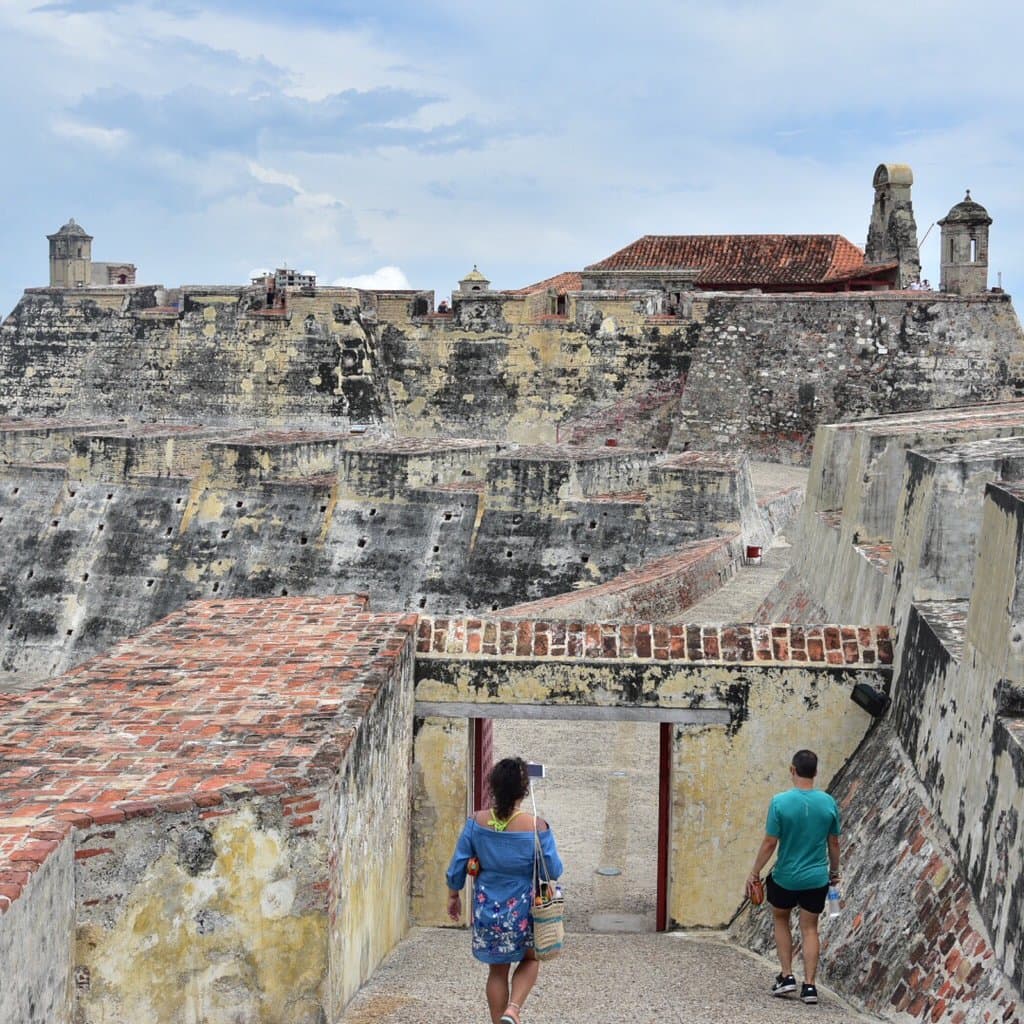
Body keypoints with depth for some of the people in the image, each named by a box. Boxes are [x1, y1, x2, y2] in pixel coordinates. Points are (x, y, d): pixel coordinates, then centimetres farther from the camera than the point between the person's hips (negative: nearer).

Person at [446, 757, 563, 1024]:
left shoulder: (476, 823, -11)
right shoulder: (537, 828, -19)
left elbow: (457, 867, -2)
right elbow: (554, 871, -9)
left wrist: (454, 895, 14)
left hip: (487, 910, 2)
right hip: (523, 911, -2)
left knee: (497, 970, 19)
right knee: (529, 960, 22)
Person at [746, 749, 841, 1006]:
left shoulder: (780, 802, -16)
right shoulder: (828, 803, -6)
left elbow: (769, 843, -13)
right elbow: (834, 843, 4)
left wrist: (755, 873, -2)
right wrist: (834, 872, 20)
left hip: (785, 877, -2)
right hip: (816, 879, 2)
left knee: (781, 920, 21)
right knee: (809, 929, 11)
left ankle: (787, 976, 17)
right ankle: (809, 985, 7)